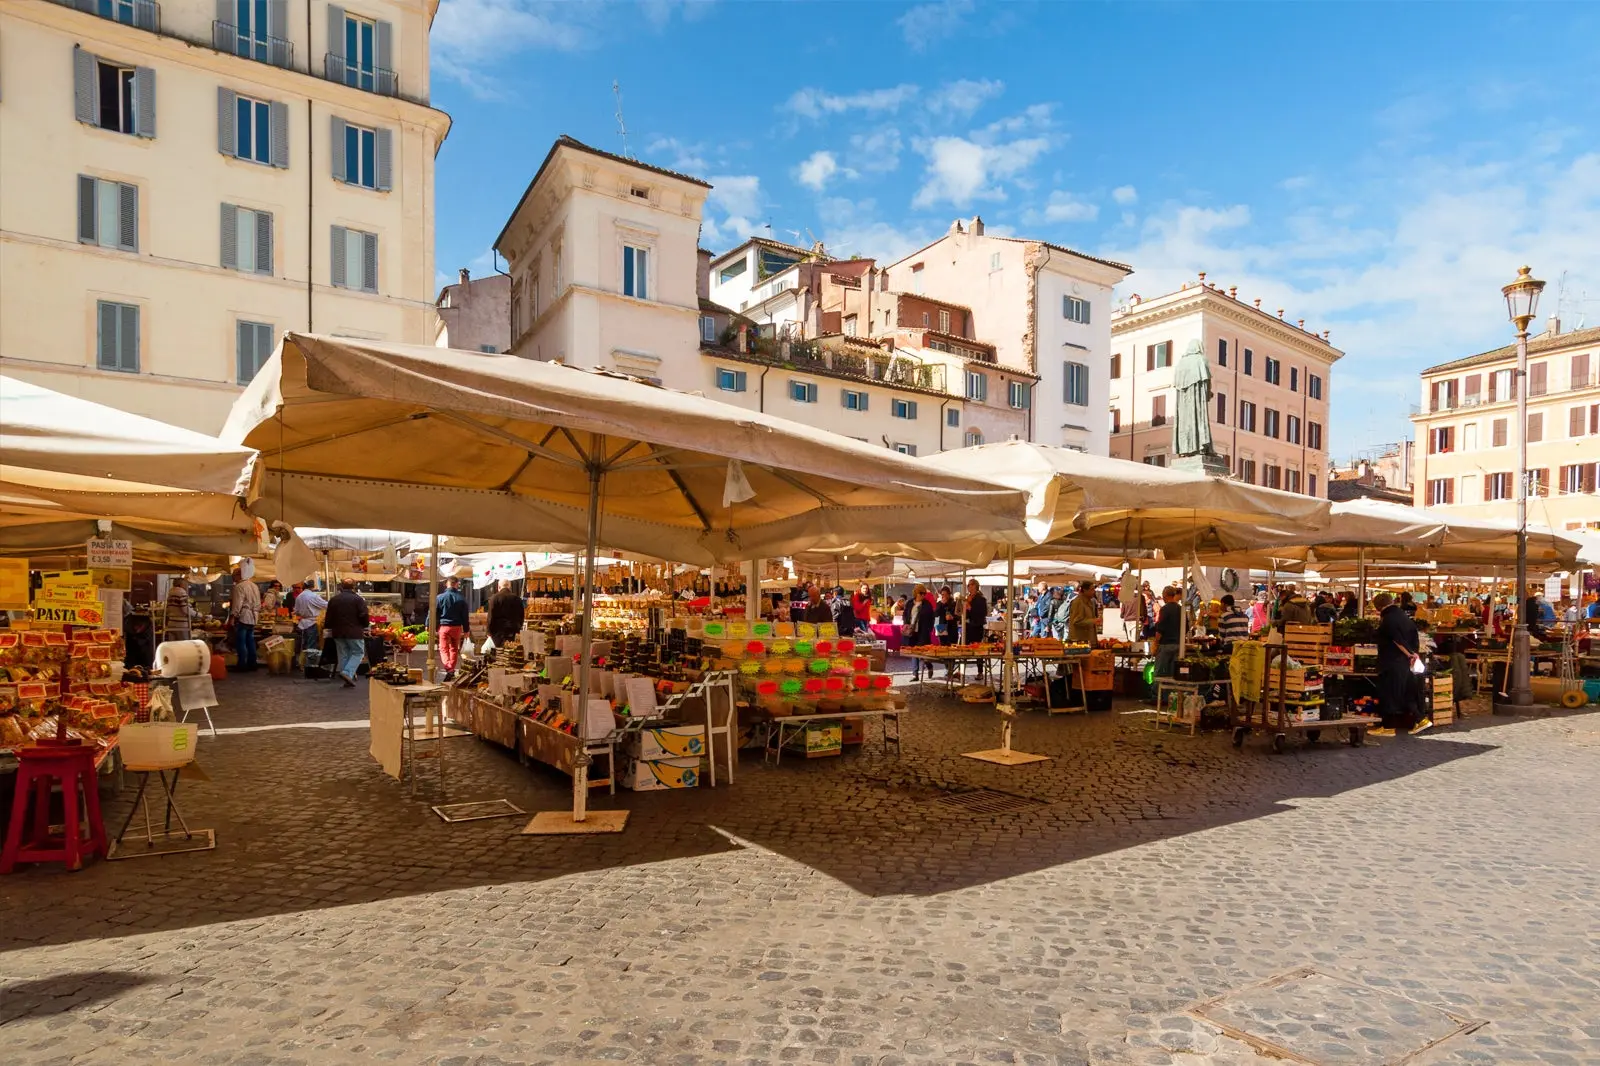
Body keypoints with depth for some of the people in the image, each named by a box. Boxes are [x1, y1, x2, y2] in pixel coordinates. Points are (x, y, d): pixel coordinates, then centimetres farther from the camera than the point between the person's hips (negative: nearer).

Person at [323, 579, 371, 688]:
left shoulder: (333, 599, 7)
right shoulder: (358, 599, -9)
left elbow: (329, 618, 11)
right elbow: (364, 616, -11)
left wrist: (331, 629, 22)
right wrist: (365, 627, 6)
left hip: (338, 632, 5)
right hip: (354, 632, -5)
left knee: (343, 655, 13)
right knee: (358, 653, 4)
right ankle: (347, 673, -14)